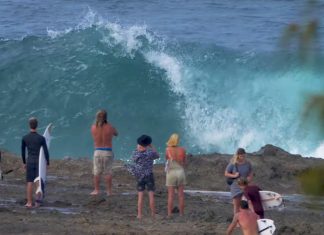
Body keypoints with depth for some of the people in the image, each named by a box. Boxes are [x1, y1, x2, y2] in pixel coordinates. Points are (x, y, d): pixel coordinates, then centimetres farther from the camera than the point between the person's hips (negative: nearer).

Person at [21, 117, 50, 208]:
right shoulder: (41, 138, -8)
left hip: (29, 162, 1)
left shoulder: (25, 138, -3)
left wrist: (24, 163, 18)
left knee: (30, 183, 2)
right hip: (39, 162, -1)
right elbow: (46, 151, -7)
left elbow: (23, 152, 6)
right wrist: (48, 163, 3)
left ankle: (29, 202, -1)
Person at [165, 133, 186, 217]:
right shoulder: (182, 150, -4)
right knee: (181, 195, 6)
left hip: (171, 173, -2)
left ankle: (169, 214, -2)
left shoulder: (168, 150, -10)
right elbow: (184, 162, 8)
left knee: (171, 195, 0)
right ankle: (181, 214, 7)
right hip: (180, 172, 2)